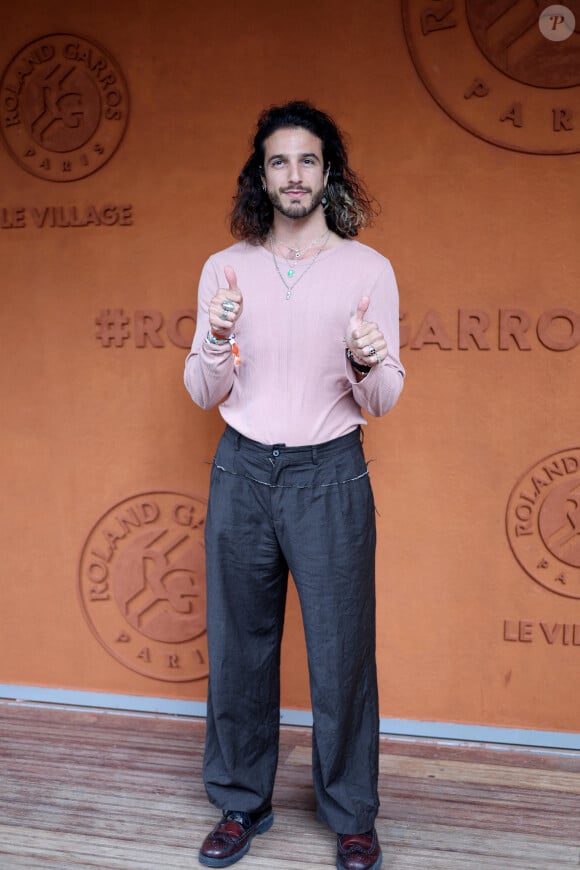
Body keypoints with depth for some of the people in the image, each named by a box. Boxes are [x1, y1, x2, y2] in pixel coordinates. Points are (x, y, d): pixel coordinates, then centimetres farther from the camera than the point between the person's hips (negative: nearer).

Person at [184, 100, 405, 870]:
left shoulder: (368, 269, 0)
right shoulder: (225, 268, 6)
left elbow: (383, 402, 0)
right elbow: (203, 394, 6)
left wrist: (367, 362, -22)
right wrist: (217, 339, -15)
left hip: (329, 473, -2)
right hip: (242, 469, 2)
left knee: (342, 651, 3)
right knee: (238, 644, 8)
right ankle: (241, 804, 27)